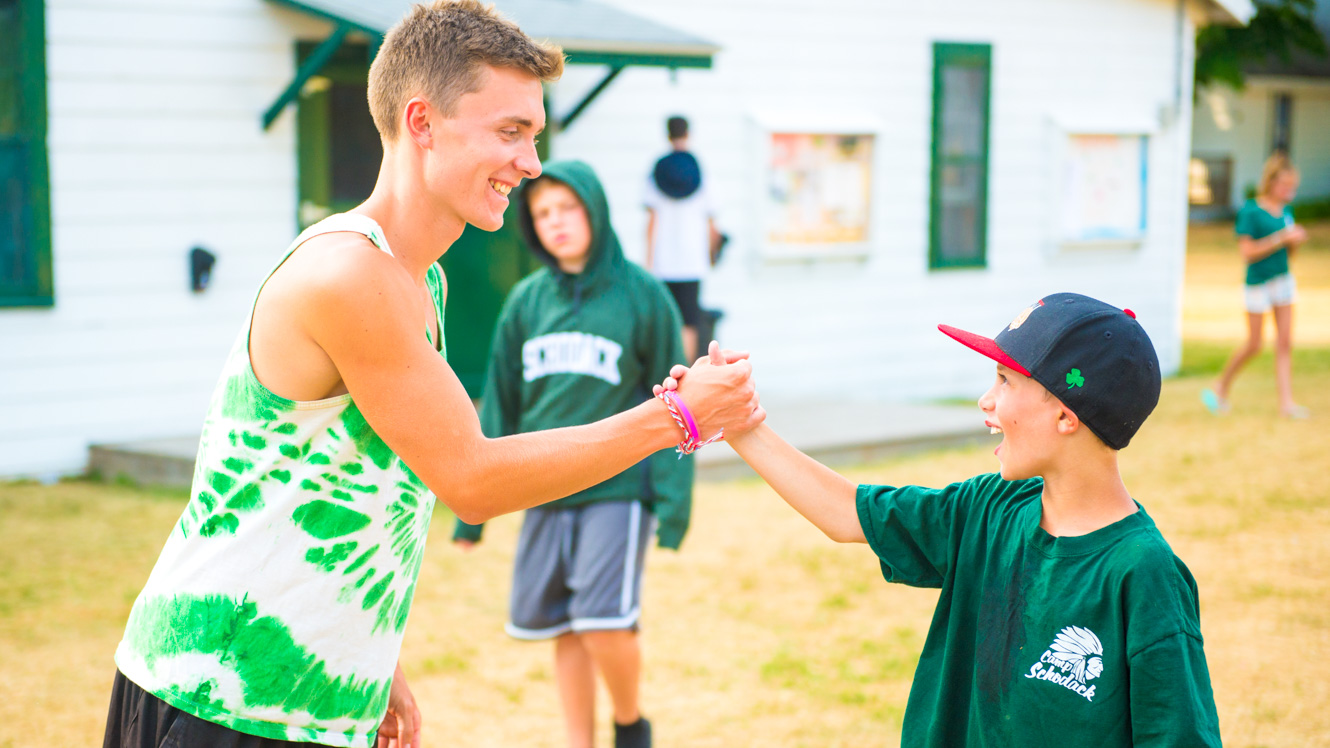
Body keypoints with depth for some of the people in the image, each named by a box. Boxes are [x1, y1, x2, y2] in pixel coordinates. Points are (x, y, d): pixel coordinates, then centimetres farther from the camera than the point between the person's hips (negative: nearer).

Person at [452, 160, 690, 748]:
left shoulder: (642, 295, -2)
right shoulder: (526, 301, 6)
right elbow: (499, 407, 10)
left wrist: (673, 501, -8)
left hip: (618, 489, -3)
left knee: (606, 627, -12)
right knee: (564, 633, 6)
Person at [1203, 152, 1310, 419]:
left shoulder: (1286, 211, 7)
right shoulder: (1251, 212, -13)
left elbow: (1288, 253, 15)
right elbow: (1248, 252, -19)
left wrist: (1296, 241, -6)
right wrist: (1281, 238, -21)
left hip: (1283, 280, 6)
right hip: (1258, 282, -6)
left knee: (1285, 343, 1)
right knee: (1254, 345, 1)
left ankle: (1286, 403, 2)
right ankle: (1221, 388, 21)